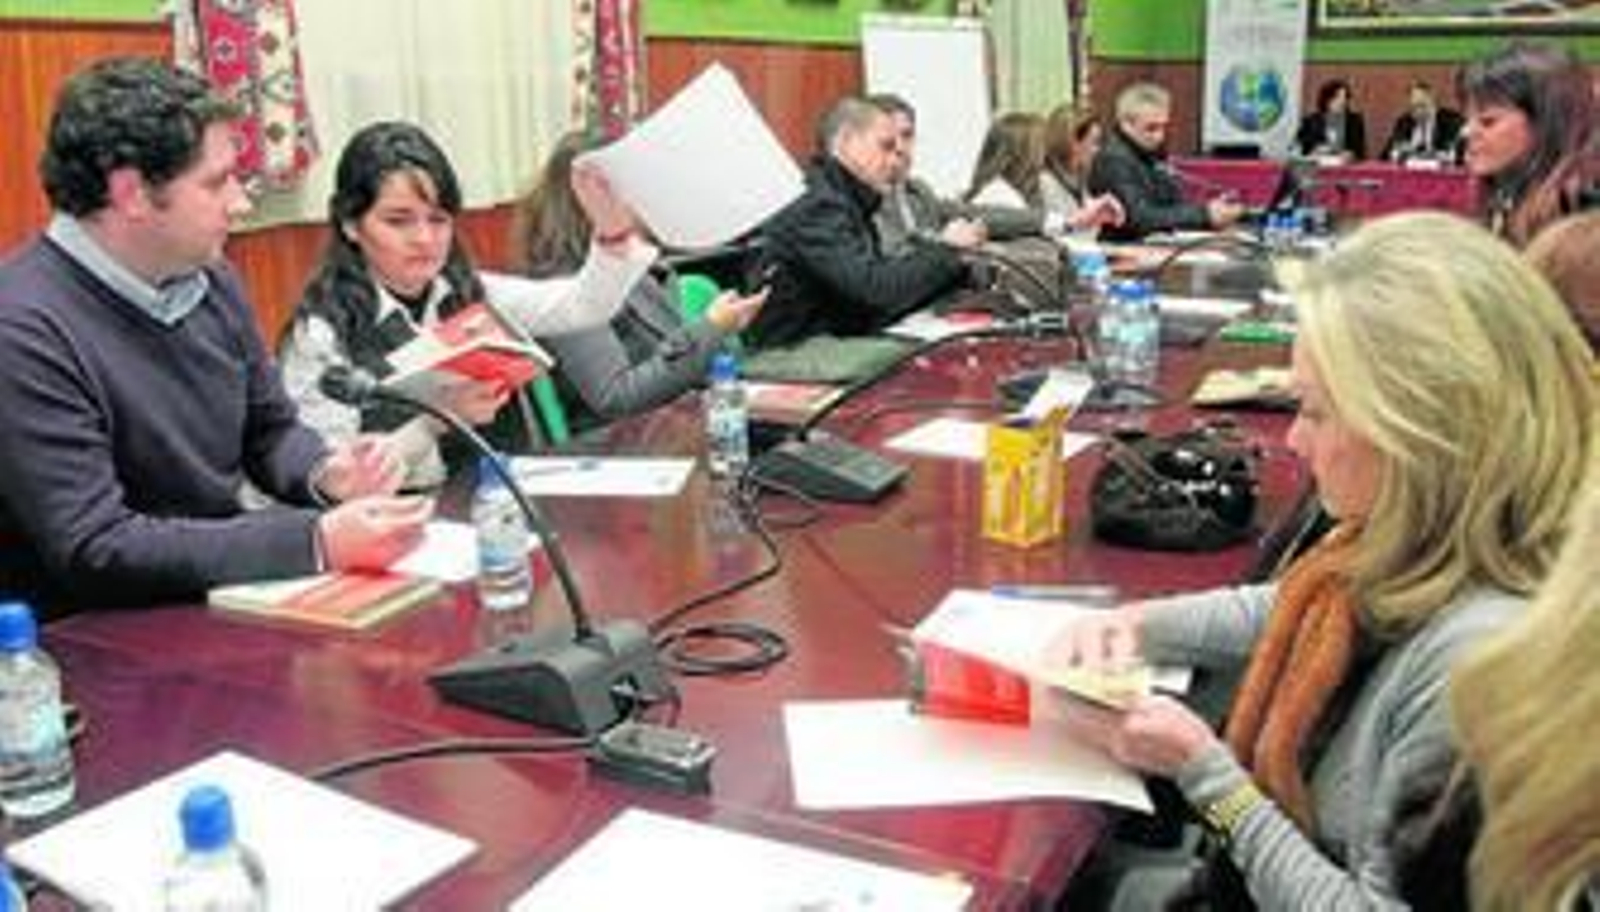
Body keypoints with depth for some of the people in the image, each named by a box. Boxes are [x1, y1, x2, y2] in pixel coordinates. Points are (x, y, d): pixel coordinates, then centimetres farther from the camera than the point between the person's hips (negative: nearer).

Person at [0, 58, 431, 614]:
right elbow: (95, 548, -22)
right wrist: (318, 543, -28)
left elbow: (271, 429, 15)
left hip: (230, 588, 7)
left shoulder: (210, 280, 4)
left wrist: (327, 475, -8)